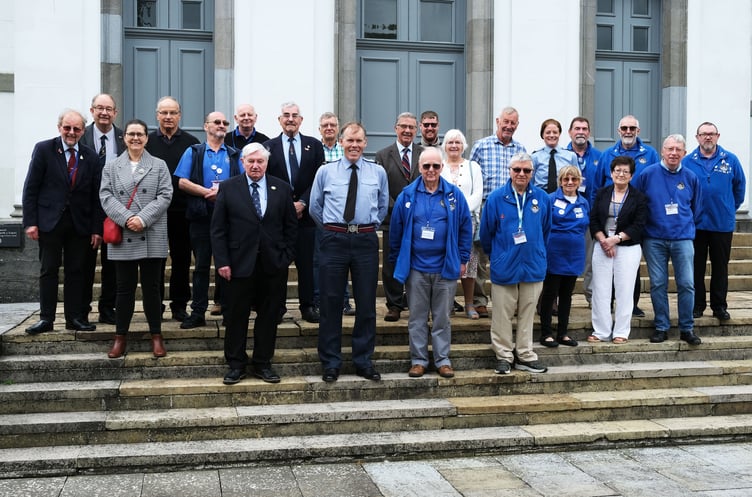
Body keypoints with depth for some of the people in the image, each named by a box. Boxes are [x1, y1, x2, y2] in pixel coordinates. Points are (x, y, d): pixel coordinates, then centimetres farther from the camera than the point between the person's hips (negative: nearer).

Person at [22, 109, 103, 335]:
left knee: (76, 271, 6)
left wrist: (97, 228, 1)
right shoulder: (44, 149, 0)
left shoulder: (90, 156, 6)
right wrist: (30, 222, -9)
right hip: (49, 220, -2)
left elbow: (96, 195, 6)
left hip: (80, 222, 2)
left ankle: (75, 318, 14)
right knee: (49, 270, 3)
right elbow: (30, 189, -2)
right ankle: (46, 318, 10)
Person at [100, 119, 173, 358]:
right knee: (124, 288, 6)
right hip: (123, 238, 1)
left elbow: (165, 196, -2)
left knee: (151, 287, 4)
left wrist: (143, 218, -14)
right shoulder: (111, 167, 12)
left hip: (152, 238, -1)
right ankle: (120, 337, 15)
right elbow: (106, 196, 1)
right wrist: (126, 219, -14)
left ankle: (156, 336, 13)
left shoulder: (159, 166, 8)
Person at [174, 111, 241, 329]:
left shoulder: (235, 155, 13)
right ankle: (198, 313, 6)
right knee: (201, 265, 2)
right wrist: (208, 192, -10)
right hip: (201, 216, -1)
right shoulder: (193, 152, 10)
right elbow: (182, 182, -1)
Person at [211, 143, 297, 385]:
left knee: (268, 315, 8)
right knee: (236, 316, 5)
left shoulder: (281, 188, 6)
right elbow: (218, 228, 0)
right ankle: (236, 365, 18)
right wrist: (222, 261, -7)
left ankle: (263, 364, 20)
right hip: (240, 263, -1)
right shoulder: (228, 188, 2)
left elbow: (291, 226, 8)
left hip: (273, 264, 2)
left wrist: (286, 256, 0)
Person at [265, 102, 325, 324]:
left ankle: (308, 306, 11)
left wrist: (303, 203, -8)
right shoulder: (269, 147, 7)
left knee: (307, 262, 3)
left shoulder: (314, 145, 8)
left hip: (306, 212, 0)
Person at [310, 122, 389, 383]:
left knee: (366, 302, 6)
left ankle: (363, 361, 18)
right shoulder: (325, 172, 4)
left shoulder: (378, 172, 6)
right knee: (331, 302, 3)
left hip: (366, 240, 1)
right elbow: (315, 207, 12)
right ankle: (330, 363, 14)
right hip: (334, 240, -1)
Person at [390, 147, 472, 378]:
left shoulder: (454, 195, -1)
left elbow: (465, 229, 3)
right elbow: (395, 230, 4)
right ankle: (418, 360, 18)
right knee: (417, 318, 8)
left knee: (442, 318, 9)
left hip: (445, 267, 0)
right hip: (416, 267, 0)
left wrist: (462, 259, 2)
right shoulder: (407, 195, -1)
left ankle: (443, 360, 18)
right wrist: (397, 261, 4)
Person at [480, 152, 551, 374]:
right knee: (502, 315, 5)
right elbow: (486, 232, 4)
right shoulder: (496, 198, -6)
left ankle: (525, 356, 22)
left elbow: (545, 230, 13)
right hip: (504, 267, -2)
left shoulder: (542, 198, 0)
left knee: (527, 314, 11)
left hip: (533, 266, 2)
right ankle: (503, 356, 17)